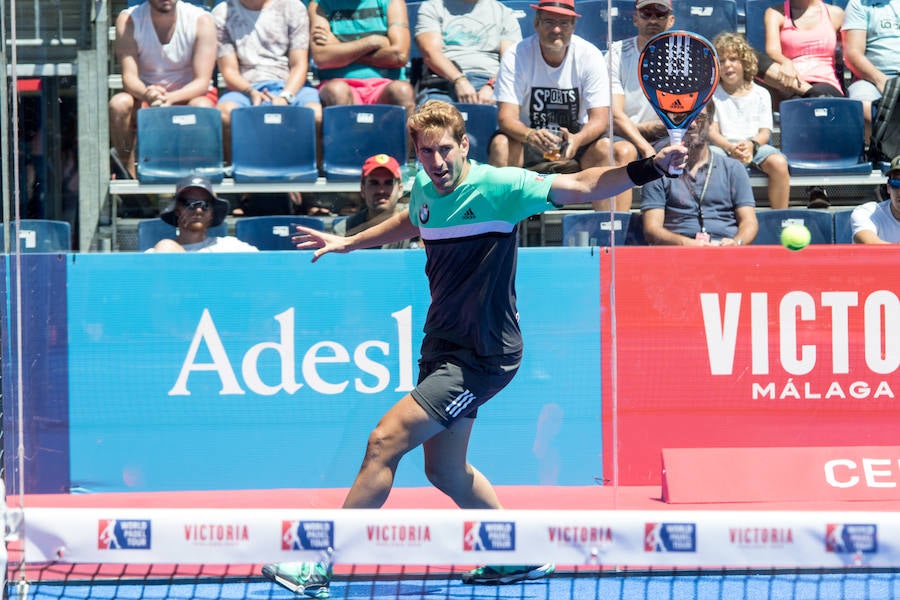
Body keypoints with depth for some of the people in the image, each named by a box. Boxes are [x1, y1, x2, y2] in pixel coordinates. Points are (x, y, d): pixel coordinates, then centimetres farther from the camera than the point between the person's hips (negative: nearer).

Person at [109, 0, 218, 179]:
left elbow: (202, 82, -17)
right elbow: (129, 77, -17)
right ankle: (128, 176, -19)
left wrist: (170, 98, -38)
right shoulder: (128, 20, -9)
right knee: (119, 104, -30)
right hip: (145, 93, 1)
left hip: (188, 94, -1)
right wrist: (148, 95, -42)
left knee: (202, 108, -35)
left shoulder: (201, 21, -12)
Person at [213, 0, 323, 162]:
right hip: (245, 88, 0)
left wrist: (285, 97, -16)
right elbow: (229, 71, 4)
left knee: (317, 114, -35)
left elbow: (299, 65, 4)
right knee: (225, 113, -37)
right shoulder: (222, 13, 10)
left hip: (290, 87, 0)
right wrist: (251, 92, -18)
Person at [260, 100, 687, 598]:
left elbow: (583, 186, -21)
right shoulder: (425, 189, 2)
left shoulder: (497, 187, -18)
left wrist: (650, 167, -33)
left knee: (385, 442, -13)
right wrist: (348, 242, 34)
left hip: (483, 356, -8)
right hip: (442, 346, 8)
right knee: (445, 470, 17)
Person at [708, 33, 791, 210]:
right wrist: (731, 148, -21)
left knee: (778, 162, -28)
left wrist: (751, 145, -18)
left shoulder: (760, 94, 11)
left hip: (756, 145, 1)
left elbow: (765, 132, 5)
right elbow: (712, 132, -1)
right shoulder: (712, 94, 8)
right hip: (723, 146, -1)